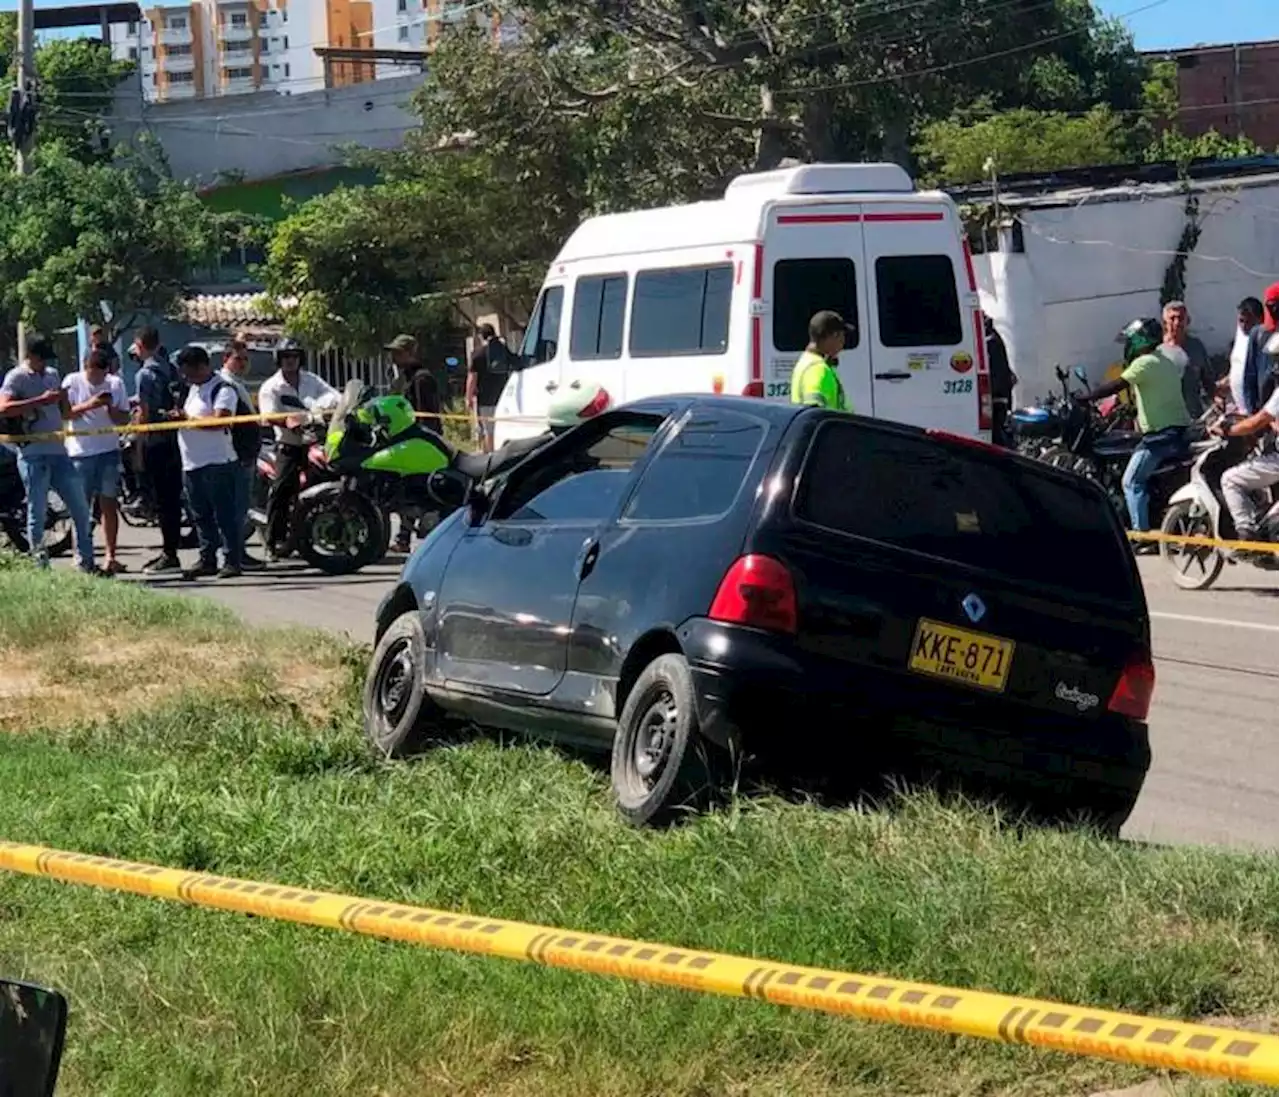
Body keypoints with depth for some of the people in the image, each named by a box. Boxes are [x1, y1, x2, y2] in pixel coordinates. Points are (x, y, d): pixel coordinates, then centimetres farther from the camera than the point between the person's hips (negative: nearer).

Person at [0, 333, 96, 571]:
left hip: (58, 451, 7)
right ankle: (40, 566, 3)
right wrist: (40, 401, -22)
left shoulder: (53, 375, 18)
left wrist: (63, 399, 2)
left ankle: (86, 562, 15)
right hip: (33, 455, -7)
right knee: (37, 513, -2)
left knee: (81, 510, 7)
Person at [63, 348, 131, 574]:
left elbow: (124, 418, 6)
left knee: (108, 504, 2)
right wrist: (89, 405, -20)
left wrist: (111, 408, -15)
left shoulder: (115, 383, 5)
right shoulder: (72, 382, -1)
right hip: (80, 451, -2)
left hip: (108, 451, 2)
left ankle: (110, 557, 4)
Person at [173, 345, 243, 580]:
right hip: (192, 463, 9)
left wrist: (188, 418, -19)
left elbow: (219, 421, -22)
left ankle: (232, 561, -4)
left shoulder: (223, 390, -9)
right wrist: (178, 416, 10)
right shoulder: (193, 389, 20)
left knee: (225, 514, -6)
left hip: (217, 462, -9)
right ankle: (207, 560, 17)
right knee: (202, 516, 11)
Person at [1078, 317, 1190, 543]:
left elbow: (1115, 386, -18)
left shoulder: (1145, 363, -11)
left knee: (1132, 482, -7)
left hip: (1160, 434, -10)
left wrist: (1085, 398, -13)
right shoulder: (1165, 361, 19)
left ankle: (1143, 537, -13)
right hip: (1179, 430, 10)